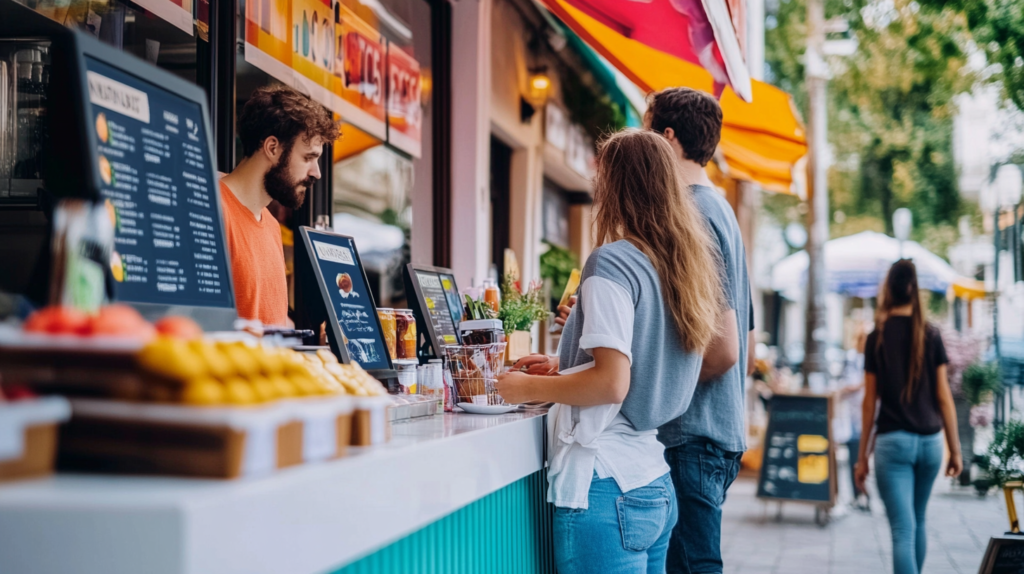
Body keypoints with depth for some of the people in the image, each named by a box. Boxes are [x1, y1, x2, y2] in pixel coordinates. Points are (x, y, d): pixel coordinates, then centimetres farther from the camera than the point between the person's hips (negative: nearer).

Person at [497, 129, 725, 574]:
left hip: (608, 487, -9)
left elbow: (612, 383, -19)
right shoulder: (680, 266, 13)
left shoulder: (613, 262, -11)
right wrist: (561, 370, 24)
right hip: (655, 487, 9)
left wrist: (529, 388, -6)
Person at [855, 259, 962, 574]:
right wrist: (955, 449, 8)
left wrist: (862, 456, 5)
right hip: (930, 440, 3)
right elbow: (943, 396, 2)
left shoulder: (877, 338, -2)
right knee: (918, 521, 22)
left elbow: (870, 400, 0)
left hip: (892, 440, -3)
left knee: (903, 529, -6)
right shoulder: (931, 335, 2)